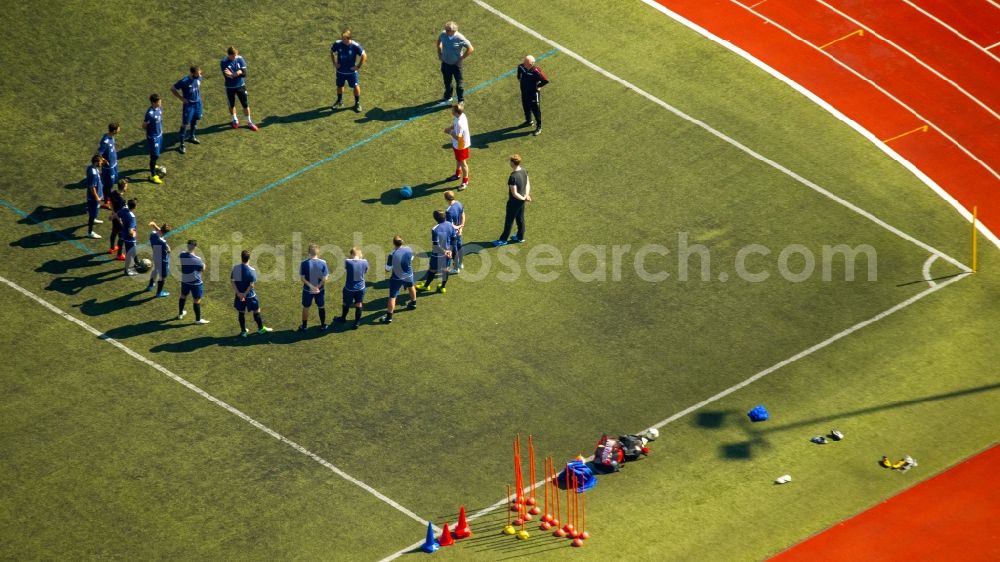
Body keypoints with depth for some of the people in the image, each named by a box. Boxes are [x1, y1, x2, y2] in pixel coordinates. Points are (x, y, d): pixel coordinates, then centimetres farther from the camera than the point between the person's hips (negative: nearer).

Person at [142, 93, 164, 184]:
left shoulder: (159, 108, -7)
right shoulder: (150, 113, -32)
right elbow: (144, 126, -21)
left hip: (159, 134, 8)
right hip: (153, 137, -8)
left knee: (156, 153, 27)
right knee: (155, 155, 2)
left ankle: (153, 166, 52)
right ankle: (153, 175, 15)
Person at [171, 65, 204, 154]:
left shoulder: (199, 78, -9)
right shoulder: (184, 81, -28)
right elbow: (173, 89, -16)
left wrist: (198, 95, 8)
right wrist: (181, 98, -16)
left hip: (198, 102, 6)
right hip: (188, 104, -6)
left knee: (195, 120, 24)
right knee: (185, 124, -3)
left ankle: (192, 137, 47)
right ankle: (182, 145, 3)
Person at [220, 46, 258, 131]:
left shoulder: (240, 59, -12)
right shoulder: (223, 62, -18)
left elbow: (244, 73, -18)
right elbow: (226, 76, -26)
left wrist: (232, 74, -28)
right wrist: (237, 73, -30)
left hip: (241, 85, 1)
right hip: (230, 87, -1)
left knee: (245, 104, 6)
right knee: (232, 105, 17)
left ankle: (249, 122, 22)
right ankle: (235, 120, 40)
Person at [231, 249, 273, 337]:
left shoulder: (235, 268, -5)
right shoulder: (251, 270, -18)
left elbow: (232, 280, -4)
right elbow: (251, 285, -22)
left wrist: (238, 293, -9)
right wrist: (245, 294, -16)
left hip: (239, 295, 4)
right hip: (250, 295, -4)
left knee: (241, 312, 15)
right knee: (256, 311, 14)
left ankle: (243, 331, 22)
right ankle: (261, 328, 27)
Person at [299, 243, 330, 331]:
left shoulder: (304, 263, -16)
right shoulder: (323, 263, -14)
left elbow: (302, 277, -15)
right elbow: (325, 278, -13)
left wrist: (310, 285, -17)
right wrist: (318, 287, -12)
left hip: (307, 290, -1)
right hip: (320, 290, 1)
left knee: (305, 307, 17)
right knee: (321, 307, 19)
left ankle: (304, 326, 28)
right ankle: (323, 326, 30)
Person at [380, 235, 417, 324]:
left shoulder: (392, 255, -28)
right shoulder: (408, 249, -15)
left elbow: (388, 269, -17)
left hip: (397, 278, -5)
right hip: (408, 275, 5)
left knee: (392, 296, 0)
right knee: (411, 286, 36)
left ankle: (389, 317, 1)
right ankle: (413, 303, 59)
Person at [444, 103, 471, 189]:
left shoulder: (460, 124, -40)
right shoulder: (461, 115, -12)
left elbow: (458, 137, -35)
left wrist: (450, 132, -22)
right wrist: (450, 128, -6)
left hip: (461, 145, -9)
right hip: (456, 144, 9)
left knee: (462, 163, 11)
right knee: (458, 160, 30)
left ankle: (465, 181, 30)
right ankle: (457, 174, 54)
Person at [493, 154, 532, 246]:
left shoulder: (513, 177, -32)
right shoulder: (524, 171, -7)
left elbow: (514, 193, -27)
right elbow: (528, 184, 6)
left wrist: (523, 198, -13)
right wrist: (526, 195, -7)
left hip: (514, 202, -8)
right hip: (521, 201, 8)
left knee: (509, 221, 9)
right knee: (520, 219, 23)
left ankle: (503, 240, 25)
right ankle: (520, 237, 39)